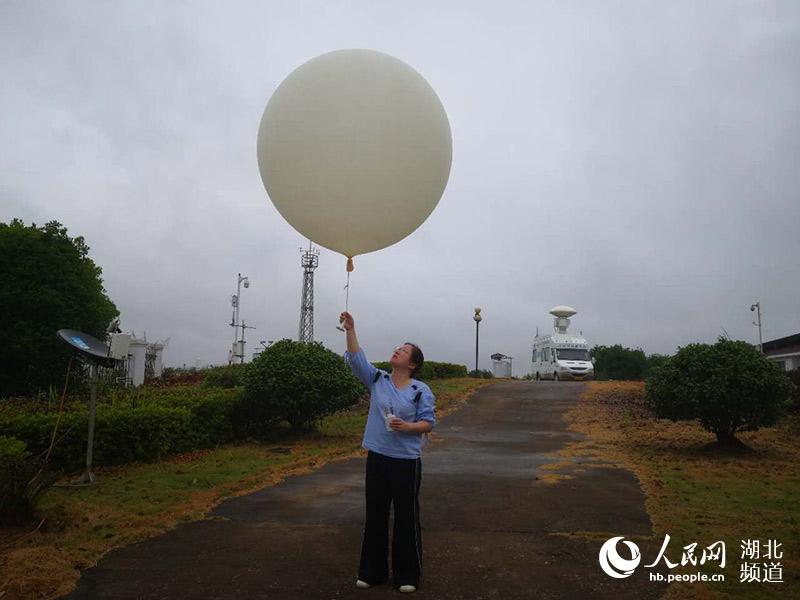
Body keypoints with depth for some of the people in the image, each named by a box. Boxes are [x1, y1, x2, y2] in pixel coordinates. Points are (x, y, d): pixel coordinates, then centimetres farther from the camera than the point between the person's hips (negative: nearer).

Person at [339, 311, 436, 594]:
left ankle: (407, 574, 20)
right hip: (377, 457, 4)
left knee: (406, 517, 6)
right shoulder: (377, 379, 3)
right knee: (375, 515, 13)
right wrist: (350, 330, -15)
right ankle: (372, 571, 27)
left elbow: (428, 422, -5)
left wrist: (407, 427, -23)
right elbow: (356, 359, -5)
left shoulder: (421, 390, -6)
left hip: (407, 461, -3)